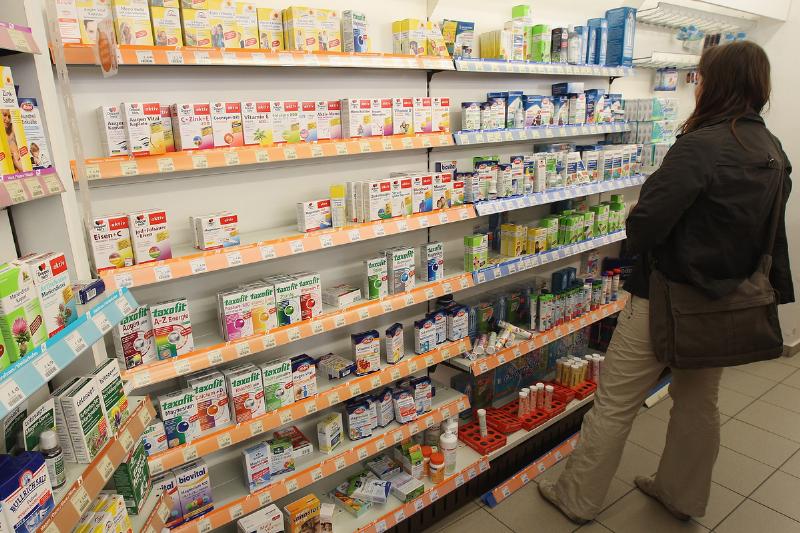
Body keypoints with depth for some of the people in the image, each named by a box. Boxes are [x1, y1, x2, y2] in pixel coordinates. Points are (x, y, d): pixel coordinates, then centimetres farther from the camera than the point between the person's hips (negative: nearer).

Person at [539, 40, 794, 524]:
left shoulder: (700, 147, -22)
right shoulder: (775, 153, 4)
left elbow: (644, 223, -25)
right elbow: (770, 232, 13)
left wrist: (638, 242, -4)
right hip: (722, 301, 8)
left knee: (614, 404, 5)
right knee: (700, 402, 22)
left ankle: (577, 499, 22)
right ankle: (683, 496, 42)